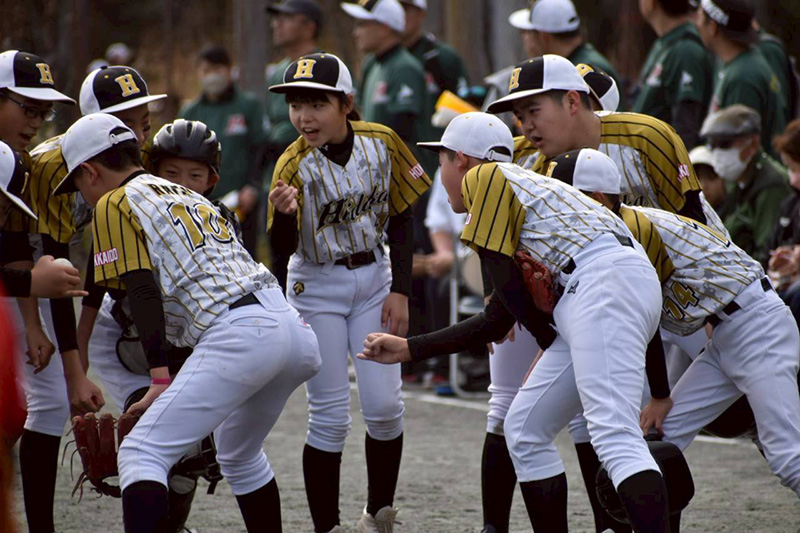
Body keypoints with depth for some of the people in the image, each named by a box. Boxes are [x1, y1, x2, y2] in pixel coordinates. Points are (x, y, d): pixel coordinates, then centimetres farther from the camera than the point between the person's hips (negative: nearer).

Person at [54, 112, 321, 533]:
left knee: (141, 455, -9)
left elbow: (143, 295, -5)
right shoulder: (191, 197, 31)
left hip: (238, 334, -8)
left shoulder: (115, 203, 8)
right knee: (238, 455, 29)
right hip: (294, 327, 8)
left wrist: (159, 377, -12)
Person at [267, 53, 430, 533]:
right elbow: (283, 247, -23)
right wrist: (284, 214, -45)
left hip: (373, 280, 2)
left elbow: (400, 219, 1)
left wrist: (400, 291, -4)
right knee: (330, 416, -5)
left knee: (385, 407, -3)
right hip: (317, 288, -2)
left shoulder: (382, 143, -10)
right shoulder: (294, 165, -18)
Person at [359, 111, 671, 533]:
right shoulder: (521, 185, 32)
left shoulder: (484, 176, 7)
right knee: (525, 431, 14)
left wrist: (551, 341, 13)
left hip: (607, 281, -9)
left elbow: (506, 287, 1)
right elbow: (498, 320, 31)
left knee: (614, 435, -22)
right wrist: (407, 349, 36)